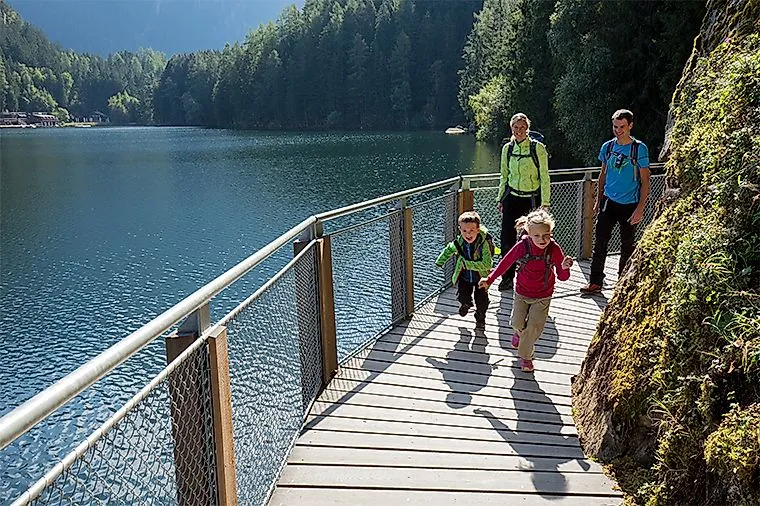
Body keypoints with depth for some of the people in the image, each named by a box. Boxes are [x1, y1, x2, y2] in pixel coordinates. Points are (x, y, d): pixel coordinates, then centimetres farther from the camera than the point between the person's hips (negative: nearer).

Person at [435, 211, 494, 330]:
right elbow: (448, 251, 8)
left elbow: (487, 264, -34)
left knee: (482, 301, 1)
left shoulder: (484, 243, -28)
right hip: (464, 277, 2)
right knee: (462, 297, -8)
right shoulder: (458, 242, -16)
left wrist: (467, 263, -32)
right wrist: (439, 263, 17)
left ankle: (480, 318, 35)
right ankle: (466, 303, 32)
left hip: (481, 277, -2)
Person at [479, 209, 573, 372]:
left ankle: (525, 356, 22)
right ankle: (519, 333, 49)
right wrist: (490, 279, 2)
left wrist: (564, 268, -38)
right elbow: (506, 262, -5)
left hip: (543, 296, -1)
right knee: (517, 323, 10)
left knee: (534, 327, -3)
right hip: (521, 293, 1)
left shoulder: (554, 249, -21)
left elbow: (562, 277, -14)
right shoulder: (522, 246, -21)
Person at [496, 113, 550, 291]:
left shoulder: (538, 148, -7)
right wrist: (500, 199, 13)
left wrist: (545, 202, -9)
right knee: (507, 239, 0)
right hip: (512, 198, 3)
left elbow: (544, 177, -6)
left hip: (532, 199, -3)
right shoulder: (507, 148, 5)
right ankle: (507, 278, 14)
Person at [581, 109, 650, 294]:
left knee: (627, 245, 9)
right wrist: (598, 200, 13)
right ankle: (595, 282, 5)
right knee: (600, 242, -2)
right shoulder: (607, 147, 4)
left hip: (630, 205, -3)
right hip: (609, 202, 3)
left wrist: (640, 208, -14)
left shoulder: (639, 149, -9)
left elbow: (645, 181, -7)